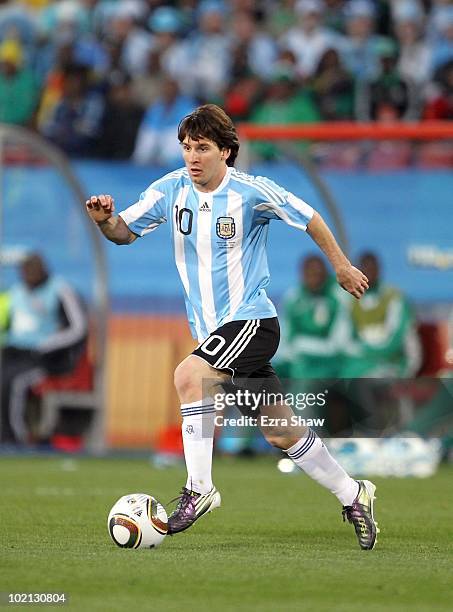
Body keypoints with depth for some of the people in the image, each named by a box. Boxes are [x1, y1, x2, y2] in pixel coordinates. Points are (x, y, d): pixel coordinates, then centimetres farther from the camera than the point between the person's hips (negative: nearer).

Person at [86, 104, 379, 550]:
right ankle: (351, 495, 27)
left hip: (252, 320, -6)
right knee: (280, 431, 11)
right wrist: (105, 220, -18)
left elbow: (308, 218, 1)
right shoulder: (171, 189, 0)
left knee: (189, 375, -30)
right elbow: (125, 232, 5)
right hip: (212, 330, 6)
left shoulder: (252, 192, -13)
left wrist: (341, 266, 10)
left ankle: (199, 488, -23)